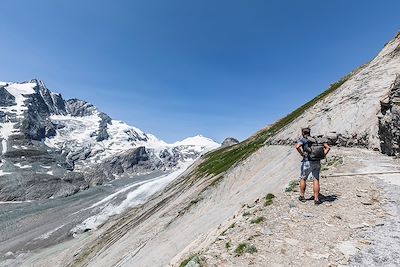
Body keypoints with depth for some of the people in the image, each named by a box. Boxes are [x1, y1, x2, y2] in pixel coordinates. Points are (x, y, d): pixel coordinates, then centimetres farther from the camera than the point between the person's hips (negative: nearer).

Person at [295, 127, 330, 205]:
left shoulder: (303, 140, -4)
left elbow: (297, 146, -24)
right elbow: (328, 147, 8)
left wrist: (302, 153, -11)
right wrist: (323, 155, 4)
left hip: (307, 162, -4)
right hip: (317, 162, 4)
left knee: (303, 179, 12)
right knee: (316, 180, 6)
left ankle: (302, 196, 22)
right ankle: (316, 199, 7)